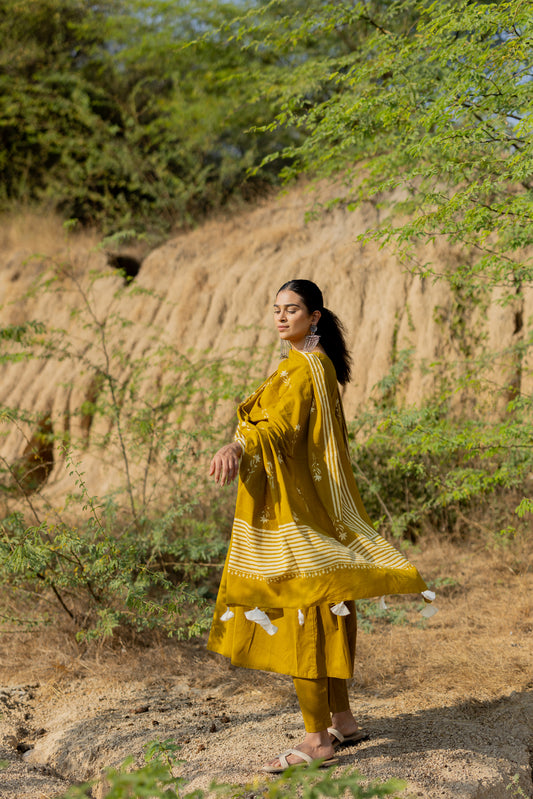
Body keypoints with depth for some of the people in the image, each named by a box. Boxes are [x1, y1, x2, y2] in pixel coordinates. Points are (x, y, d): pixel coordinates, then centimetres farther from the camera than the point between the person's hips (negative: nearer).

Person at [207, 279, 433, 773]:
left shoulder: (303, 368, -13)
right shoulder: (316, 363, 18)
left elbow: (283, 423, -30)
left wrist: (238, 445, -47)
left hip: (296, 511, -10)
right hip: (295, 504, 10)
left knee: (299, 610, -9)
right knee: (323, 610, 14)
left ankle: (317, 740, -6)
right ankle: (341, 719, 22)